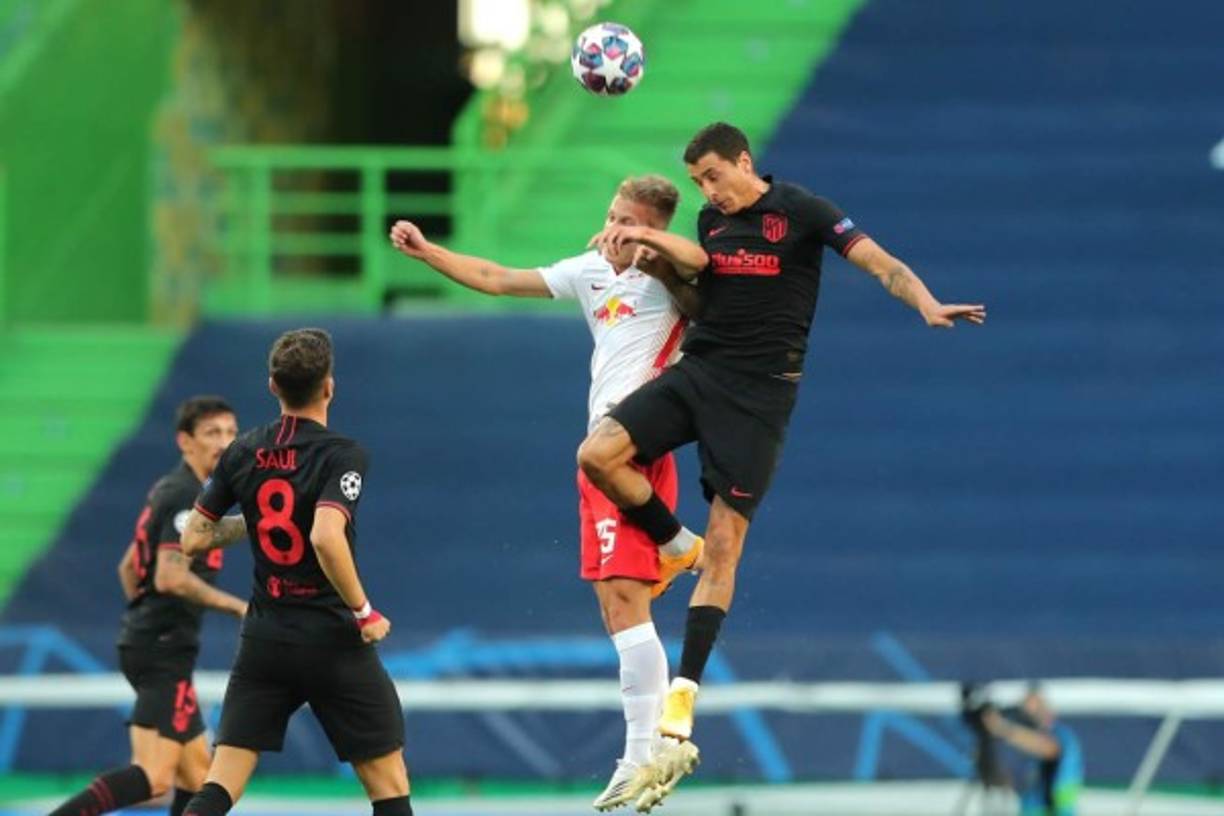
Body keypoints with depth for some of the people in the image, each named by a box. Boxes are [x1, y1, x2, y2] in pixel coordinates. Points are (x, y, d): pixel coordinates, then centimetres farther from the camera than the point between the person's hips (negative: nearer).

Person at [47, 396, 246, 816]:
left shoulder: (168, 490, 18)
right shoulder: (186, 495, -12)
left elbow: (128, 567, 27)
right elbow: (171, 577, -23)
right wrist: (237, 606, -19)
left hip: (145, 641, 11)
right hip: (164, 651, -11)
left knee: (197, 774, 12)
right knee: (154, 777, -20)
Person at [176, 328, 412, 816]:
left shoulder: (242, 454, 3)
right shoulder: (342, 456, -13)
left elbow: (193, 541, 6)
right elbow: (326, 538, -28)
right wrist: (364, 613, -17)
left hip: (265, 640, 4)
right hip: (333, 640, -4)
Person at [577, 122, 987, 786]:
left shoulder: (802, 212, -3)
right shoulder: (712, 220, 14)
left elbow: (878, 261, -13)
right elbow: (693, 258, -7)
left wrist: (926, 305, -31)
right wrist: (644, 235, -25)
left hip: (758, 393, -5)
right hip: (696, 370, 5)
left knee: (724, 543, -8)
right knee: (598, 455, -16)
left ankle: (685, 689, -7)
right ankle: (675, 546, 9)